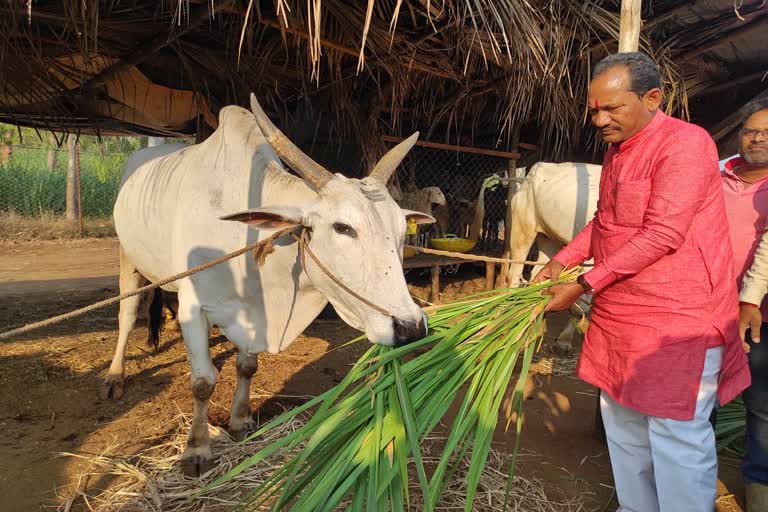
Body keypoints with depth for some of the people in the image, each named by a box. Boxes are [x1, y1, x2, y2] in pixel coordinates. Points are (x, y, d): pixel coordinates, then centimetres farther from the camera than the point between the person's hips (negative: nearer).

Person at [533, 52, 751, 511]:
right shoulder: (617, 150, 12)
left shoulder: (685, 143, -15)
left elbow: (662, 236, -23)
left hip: (678, 318, -9)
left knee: (676, 434, -1)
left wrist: (584, 285, -20)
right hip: (620, 315, 9)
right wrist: (563, 260, 6)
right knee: (623, 421, 17)